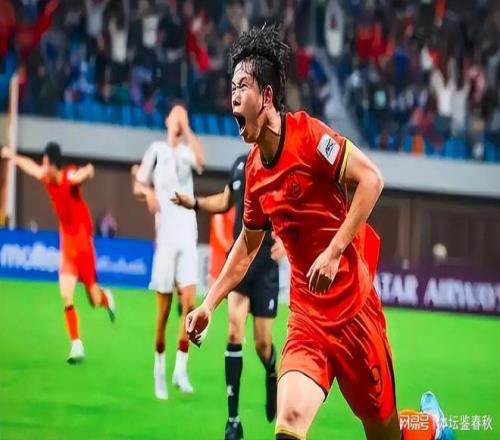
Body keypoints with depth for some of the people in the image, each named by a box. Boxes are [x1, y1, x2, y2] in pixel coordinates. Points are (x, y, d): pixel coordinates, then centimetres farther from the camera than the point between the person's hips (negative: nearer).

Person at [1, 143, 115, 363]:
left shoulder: (70, 176, -22)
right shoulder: (47, 178, -3)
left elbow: (81, 175, -48)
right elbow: (30, 166, 20)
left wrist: (87, 171, -72)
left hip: (82, 241, -5)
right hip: (66, 241, 5)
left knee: (94, 299, 3)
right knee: (66, 295, -7)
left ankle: (107, 298, 40)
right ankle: (76, 345, -3)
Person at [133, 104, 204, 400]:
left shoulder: (187, 151, 10)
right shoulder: (157, 150, 7)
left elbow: (201, 162, -13)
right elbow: (138, 185, 8)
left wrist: (188, 130, -12)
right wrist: (148, 191, -14)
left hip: (188, 236, 1)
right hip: (165, 235, -1)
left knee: (189, 302, -10)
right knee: (164, 307, 1)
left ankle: (181, 369, -3)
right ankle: (159, 369, 15)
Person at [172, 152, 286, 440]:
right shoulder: (240, 164, 7)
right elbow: (225, 201, 24)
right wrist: (194, 203, 8)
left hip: (265, 260, -3)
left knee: (262, 343, 5)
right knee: (234, 332, -13)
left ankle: (272, 379, 43)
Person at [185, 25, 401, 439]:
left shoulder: (309, 134, -11)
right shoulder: (254, 168, 9)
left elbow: (371, 179, -17)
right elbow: (248, 245, 23)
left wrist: (334, 252, -21)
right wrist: (209, 303, 20)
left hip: (353, 306, -5)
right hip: (307, 317, 5)